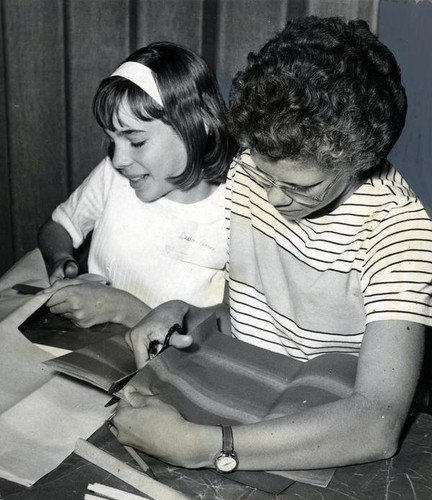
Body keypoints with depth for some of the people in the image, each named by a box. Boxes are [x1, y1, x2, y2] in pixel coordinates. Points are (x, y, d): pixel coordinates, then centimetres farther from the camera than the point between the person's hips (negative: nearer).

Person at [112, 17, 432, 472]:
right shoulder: (244, 173, -4)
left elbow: (378, 425, -30)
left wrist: (196, 446, -34)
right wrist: (182, 313, -11)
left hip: (318, 444, -4)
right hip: (233, 400, 5)